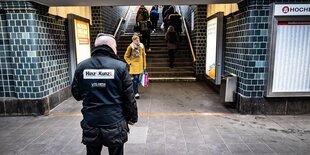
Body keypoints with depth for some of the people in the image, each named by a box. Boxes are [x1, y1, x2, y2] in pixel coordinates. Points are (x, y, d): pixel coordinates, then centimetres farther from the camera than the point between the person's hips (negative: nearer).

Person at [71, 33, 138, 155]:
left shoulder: (81, 67, -3)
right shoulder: (120, 66, -12)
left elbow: (76, 94, 5)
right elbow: (129, 97, -9)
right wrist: (133, 116, 5)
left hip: (90, 124, 3)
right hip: (114, 124, -2)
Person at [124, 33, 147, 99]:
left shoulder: (141, 46, 3)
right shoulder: (130, 47, -6)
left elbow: (144, 55, 10)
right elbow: (126, 56, 2)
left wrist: (144, 65, 9)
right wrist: (129, 63, -7)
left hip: (140, 64, 4)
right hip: (134, 65, -4)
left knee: (137, 78, 10)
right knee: (136, 78, -11)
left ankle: (134, 90, 26)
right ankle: (136, 93, -7)